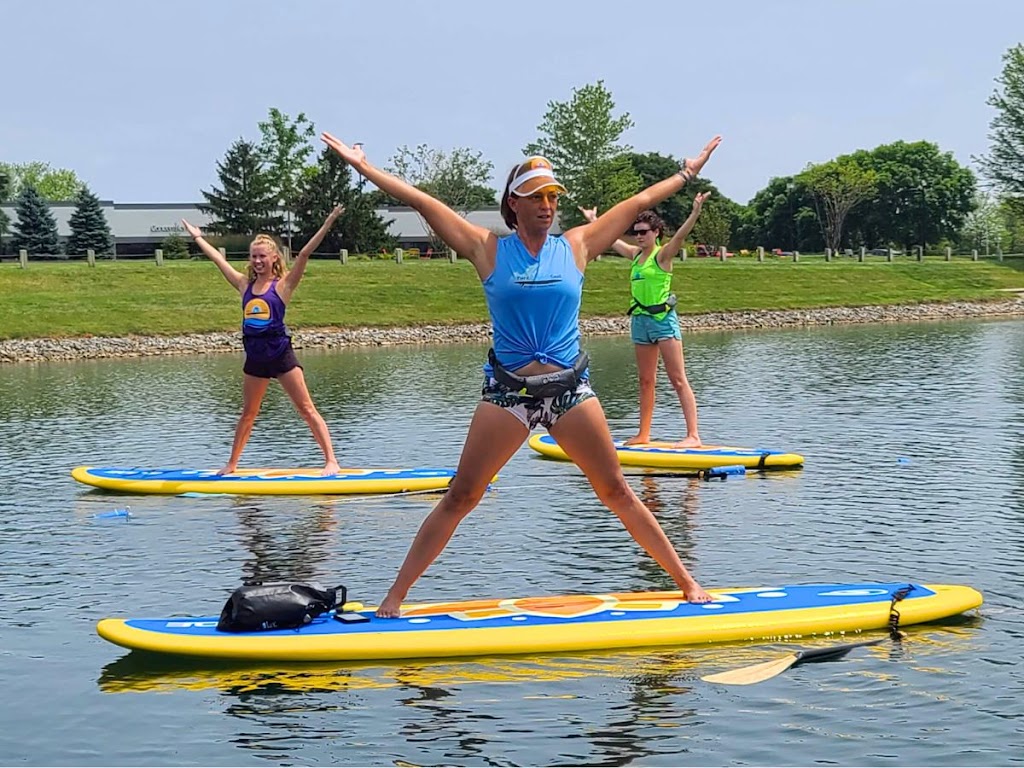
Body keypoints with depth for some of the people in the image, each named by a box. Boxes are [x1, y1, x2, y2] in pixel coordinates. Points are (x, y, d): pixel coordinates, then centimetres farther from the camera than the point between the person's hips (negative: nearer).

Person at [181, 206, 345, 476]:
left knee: (307, 409, -5)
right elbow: (218, 259, 20)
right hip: (254, 356, 5)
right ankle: (231, 464, 26)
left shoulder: (282, 285, -4)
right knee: (247, 414, 17)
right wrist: (198, 237, 29)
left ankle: (331, 461, -6)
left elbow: (304, 254, -12)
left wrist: (327, 224, -20)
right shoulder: (245, 285, 9)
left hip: (281, 354, -5)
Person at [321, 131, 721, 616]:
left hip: (570, 389, 2)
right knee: (460, 497, -2)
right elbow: (424, 204, -1)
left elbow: (637, 204, 14)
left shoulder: (575, 247, 6)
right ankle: (396, 595, 3)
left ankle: (685, 581, 15)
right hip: (507, 391, -2)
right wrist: (365, 168, -2)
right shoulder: (489, 250, 1)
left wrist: (688, 173, 19)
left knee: (617, 493, 6)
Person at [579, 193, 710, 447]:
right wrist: (592, 220, 40)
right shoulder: (636, 254, 14)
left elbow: (680, 235, -23)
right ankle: (643, 434, 19)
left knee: (678, 379, -10)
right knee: (645, 381, 13)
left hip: (663, 319, -8)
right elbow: (610, 239, 29)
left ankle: (693, 435, -13)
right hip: (640, 320, 8)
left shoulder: (663, 254, -5)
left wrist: (695, 212, -38)